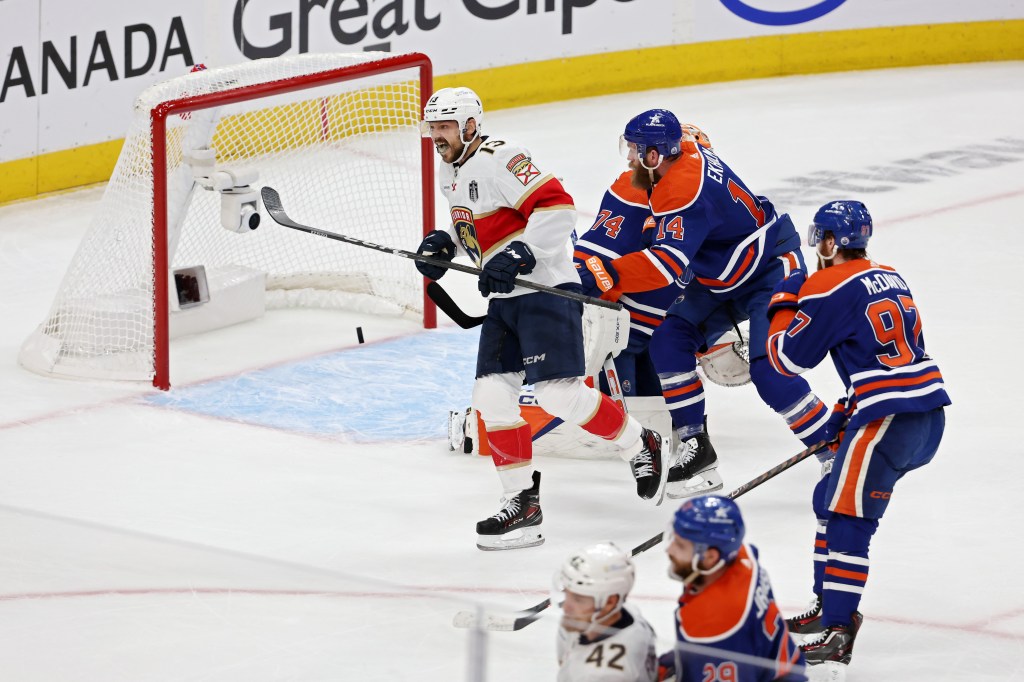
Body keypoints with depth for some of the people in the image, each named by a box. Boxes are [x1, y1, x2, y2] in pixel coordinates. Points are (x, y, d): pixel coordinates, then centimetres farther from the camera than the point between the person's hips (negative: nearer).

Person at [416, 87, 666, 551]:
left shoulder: (499, 159, -17)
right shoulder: (450, 173, 14)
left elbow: (557, 206, -25)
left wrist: (519, 255, -30)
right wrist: (442, 244, 11)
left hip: (546, 288, -10)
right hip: (504, 299, 10)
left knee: (560, 393, -16)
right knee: (492, 395, 0)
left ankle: (640, 447, 7)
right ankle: (521, 502, 4)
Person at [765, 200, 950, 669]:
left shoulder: (829, 287, -8)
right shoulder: (890, 278, 18)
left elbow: (787, 357, -2)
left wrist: (784, 303, 13)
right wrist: (847, 412, 25)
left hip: (890, 419, -9)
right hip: (929, 415, 9)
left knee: (846, 518, -9)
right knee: (831, 498, 21)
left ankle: (838, 632, -16)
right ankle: (829, 605, 28)